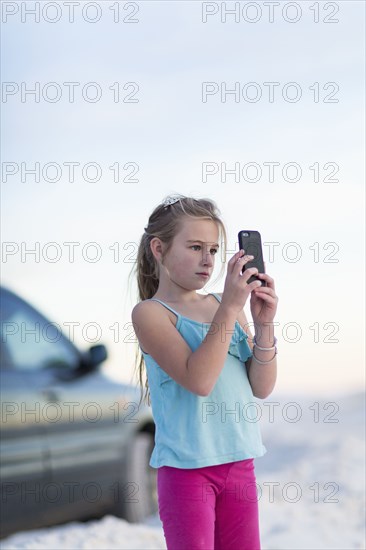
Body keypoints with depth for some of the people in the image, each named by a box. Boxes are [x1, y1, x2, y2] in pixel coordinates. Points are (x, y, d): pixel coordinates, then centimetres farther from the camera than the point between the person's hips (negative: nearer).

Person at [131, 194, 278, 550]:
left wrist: (264, 322, -10)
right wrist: (230, 307, -23)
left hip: (239, 463, 5)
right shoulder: (150, 313, -9)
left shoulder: (225, 306, 7)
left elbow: (261, 387, 3)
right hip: (187, 467, -5)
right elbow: (198, 380, -22)